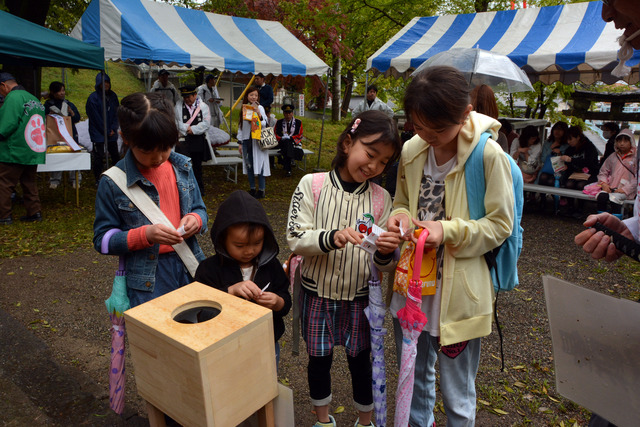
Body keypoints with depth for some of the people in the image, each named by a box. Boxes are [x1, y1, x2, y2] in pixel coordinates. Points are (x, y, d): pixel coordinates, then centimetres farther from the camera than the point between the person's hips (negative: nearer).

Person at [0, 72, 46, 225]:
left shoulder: (13, 97, -12)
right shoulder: (34, 98, 14)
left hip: (15, 151, -8)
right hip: (34, 151, 8)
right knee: (29, 182, 15)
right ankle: (34, 212, 17)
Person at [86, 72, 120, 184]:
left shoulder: (113, 95, 6)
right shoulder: (93, 98, -10)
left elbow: (116, 113, 7)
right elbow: (96, 119, -10)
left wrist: (113, 129, -5)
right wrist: (107, 132, -9)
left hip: (112, 133, 5)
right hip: (98, 133, -5)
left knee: (115, 154, 12)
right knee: (98, 156, 1)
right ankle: (98, 179, 11)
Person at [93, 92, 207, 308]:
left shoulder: (182, 166, 2)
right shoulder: (113, 182, -9)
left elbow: (199, 209, 12)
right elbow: (102, 239, -5)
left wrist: (195, 219, -11)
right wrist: (145, 235, -21)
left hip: (189, 268, 4)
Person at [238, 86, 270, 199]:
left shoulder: (260, 108, -4)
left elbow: (264, 124, -12)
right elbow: (241, 126, 14)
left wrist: (258, 114, -30)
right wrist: (240, 143, 12)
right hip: (246, 140, 5)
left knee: (259, 164, -4)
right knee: (249, 165, 9)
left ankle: (261, 190, 4)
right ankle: (252, 189, 19)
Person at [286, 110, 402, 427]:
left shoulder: (381, 199, -5)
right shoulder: (312, 185, -11)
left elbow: (382, 264, -3)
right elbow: (295, 238, -16)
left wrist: (385, 252, -26)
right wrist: (332, 238, -33)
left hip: (360, 297, 1)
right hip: (317, 293, -1)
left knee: (362, 362, 16)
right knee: (318, 360, 17)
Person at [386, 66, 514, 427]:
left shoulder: (489, 155, -15)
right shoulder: (411, 150, 0)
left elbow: (501, 224, -9)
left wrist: (450, 231, -24)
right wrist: (400, 216, -11)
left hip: (458, 291, -5)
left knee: (457, 396, 14)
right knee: (414, 380, 25)